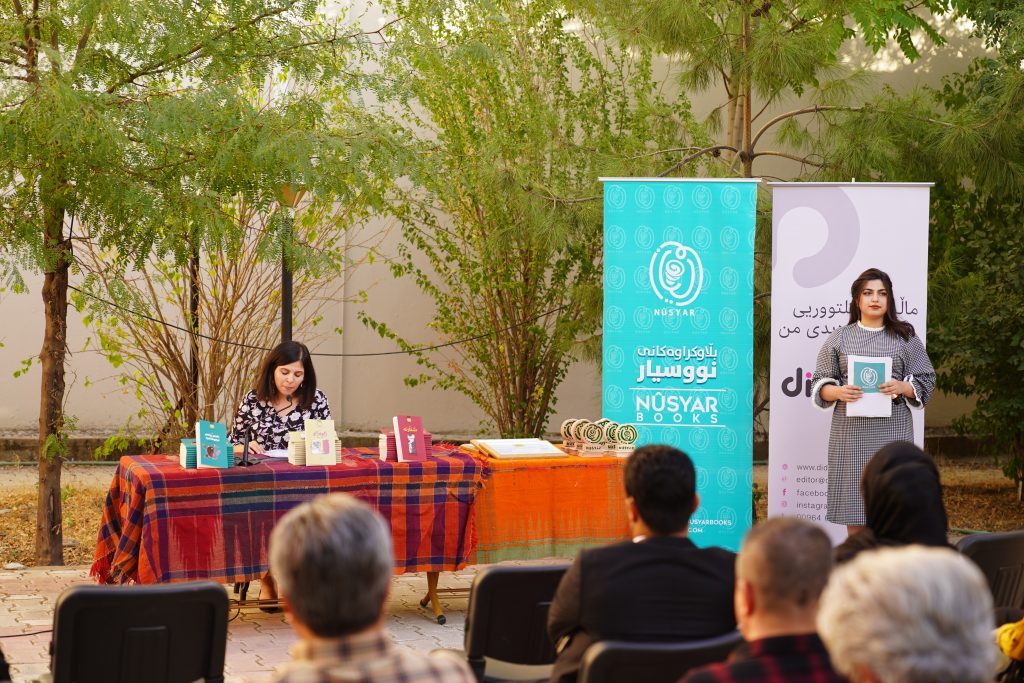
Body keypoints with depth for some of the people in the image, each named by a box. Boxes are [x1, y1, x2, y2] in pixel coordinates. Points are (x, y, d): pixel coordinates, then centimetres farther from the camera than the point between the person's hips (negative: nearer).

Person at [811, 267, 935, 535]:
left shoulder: (906, 338, 8)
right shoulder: (839, 338, 9)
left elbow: (925, 382, 7)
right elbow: (819, 384, 9)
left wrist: (902, 387, -13)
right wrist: (838, 392, -13)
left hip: (892, 430, -1)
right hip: (851, 431, 1)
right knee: (854, 509, 0)